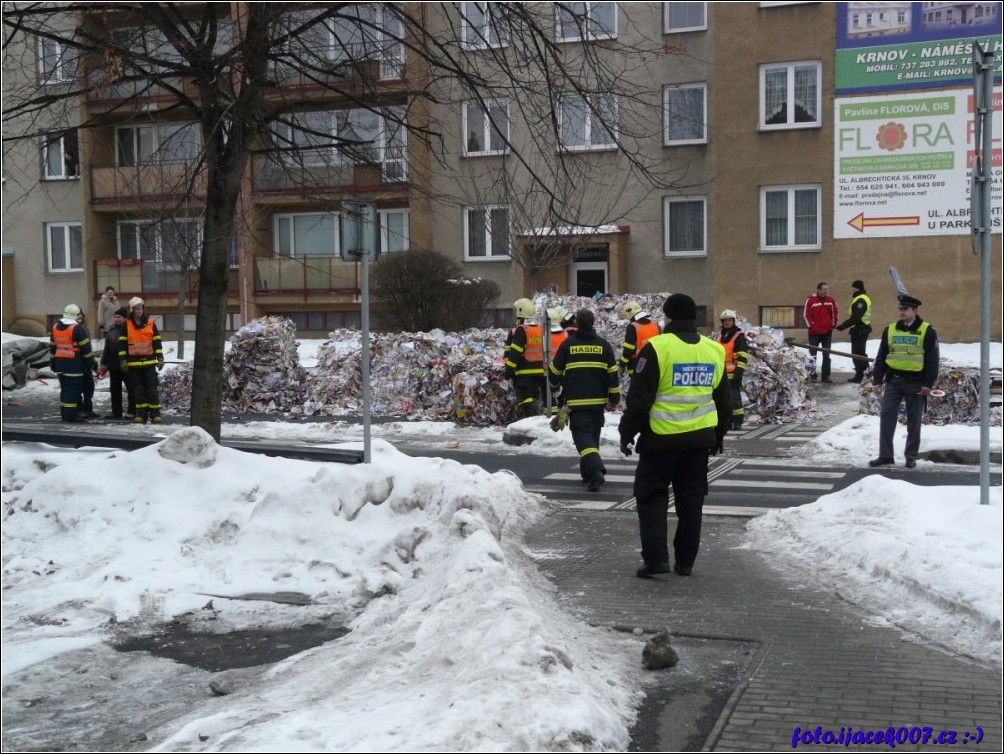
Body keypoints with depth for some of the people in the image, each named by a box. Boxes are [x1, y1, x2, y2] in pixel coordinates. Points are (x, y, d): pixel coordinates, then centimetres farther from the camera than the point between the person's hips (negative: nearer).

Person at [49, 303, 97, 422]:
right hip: (74, 364, -7)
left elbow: (52, 347, 18)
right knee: (73, 388, -6)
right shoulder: (78, 328, -10)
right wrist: (91, 362, -3)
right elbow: (85, 348, -10)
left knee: (64, 388, 14)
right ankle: (71, 414, -8)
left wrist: (53, 363, 25)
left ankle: (64, 413, 17)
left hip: (60, 363, 7)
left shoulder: (55, 327, 12)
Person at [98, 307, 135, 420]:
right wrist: (103, 364, 14)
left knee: (131, 389, -2)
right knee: (114, 389, 11)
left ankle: (132, 412, 3)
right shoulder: (111, 329, 11)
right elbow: (107, 348, 17)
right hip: (113, 365, 7)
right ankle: (116, 411, 19)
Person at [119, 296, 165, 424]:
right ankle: (141, 413, 10)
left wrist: (160, 358, 2)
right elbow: (122, 344, 3)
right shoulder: (126, 325, 3)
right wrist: (123, 361, -3)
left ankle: (155, 413, 3)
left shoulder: (151, 323, 5)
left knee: (152, 389, -1)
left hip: (149, 362, 0)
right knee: (138, 390, 5)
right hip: (133, 364, 0)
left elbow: (157, 342, 7)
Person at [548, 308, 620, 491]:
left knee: (582, 436, -6)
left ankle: (596, 471, -27)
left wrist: (554, 387, 26)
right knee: (593, 435, 18)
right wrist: (614, 399, 9)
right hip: (598, 400, 3)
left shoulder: (568, 344, -2)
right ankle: (588, 473, 27)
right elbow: (613, 374, 1)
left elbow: (555, 371, 6)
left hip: (576, 401, -3)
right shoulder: (604, 345, 3)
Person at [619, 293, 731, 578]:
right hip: (700, 437, 5)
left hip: (662, 437, -5)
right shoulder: (715, 351, 7)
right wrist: (719, 435, 27)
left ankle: (656, 558, -2)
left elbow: (639, 397, -11)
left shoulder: (657, 348, -12)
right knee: (691, 498, 13)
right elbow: (723, 400, 16)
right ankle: (685, 561, 18)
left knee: (652, 496, 6)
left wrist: (627, 433, -2)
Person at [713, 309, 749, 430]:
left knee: (735, 397, -8)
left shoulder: (739, 336, -5)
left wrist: (739, 370, -20)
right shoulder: (719, 335, 17)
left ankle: (737, 422, -5)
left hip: (733, 373, -7)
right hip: (721, 373, 7)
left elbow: (743, 355, -12)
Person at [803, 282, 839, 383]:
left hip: (827, 332, 4)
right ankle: (812, 376, 8)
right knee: (812, 355, 2)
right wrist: (810, 325, -9)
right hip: (814, 332, -4)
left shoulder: (831, 300, 3)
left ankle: (825, 376, 12)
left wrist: (833, 324, 5)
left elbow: (835, 312, 12)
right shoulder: (811, 300, -8)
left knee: (826, 354, 7)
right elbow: (806, 314, -7)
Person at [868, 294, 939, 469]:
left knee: (914, 420, 5)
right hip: (893, 380, 3)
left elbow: (933, 359, -4)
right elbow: (881, 357, 11)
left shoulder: (927, 331, -2)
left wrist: (928, 383, -10)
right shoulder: (890, 330, 8)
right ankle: (885, 455, 4)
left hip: (916, 382, -3)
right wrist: (877, 380, 5)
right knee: (886, 417, -2)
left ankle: (911, 456, 15)